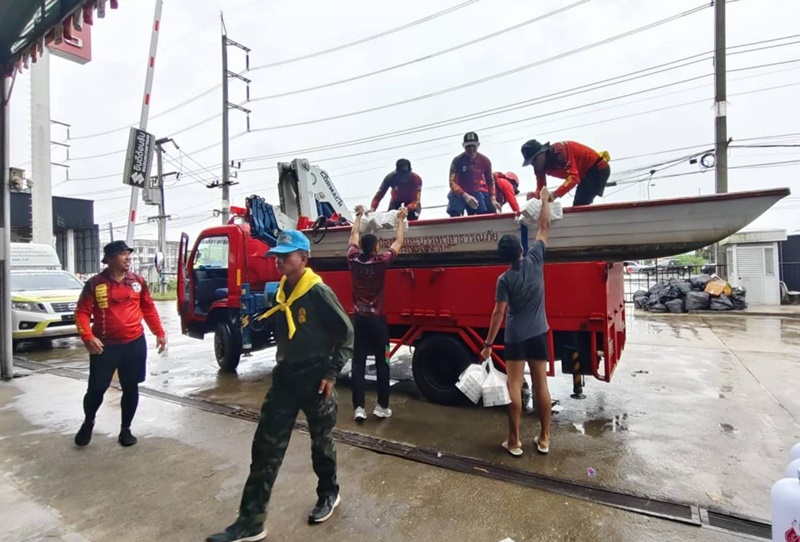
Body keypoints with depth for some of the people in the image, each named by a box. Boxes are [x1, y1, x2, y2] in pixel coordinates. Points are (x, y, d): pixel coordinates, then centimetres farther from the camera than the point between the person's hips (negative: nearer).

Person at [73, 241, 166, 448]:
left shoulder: (138, 282, 3)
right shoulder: (95, 284, -5)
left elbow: (149, 308, 10)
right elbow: (82, 313, -5)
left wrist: (159, 332, 6)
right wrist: (88, 337, -20)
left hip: (134, 344, 2)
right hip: (105, 346, -2)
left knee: (130, 388, 8)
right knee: (96, 389, 6)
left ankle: (126, 429, 25)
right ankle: (88, 423, 37)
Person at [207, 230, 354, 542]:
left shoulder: (318, 292, -17)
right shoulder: (281, 292, 5)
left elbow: (346, 334, -14)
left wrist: (332, 373, -15)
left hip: (315, 380, -6)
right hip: (285, 378, 7)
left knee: (321, 442, 14)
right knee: (265, 447, 7)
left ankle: (328, 494, 40)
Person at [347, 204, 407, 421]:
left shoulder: (353, 260, -5)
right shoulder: (380, 262, -13)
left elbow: (354, 236, 13)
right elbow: (398, 242, 1)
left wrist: (359, 216, 27)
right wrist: (400, 220, 14)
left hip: (359, 319, 3)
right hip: (377, 320, -3)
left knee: (358, 364, 6)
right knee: (382, 363, 9)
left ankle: (359, 408, 7)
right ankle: (382, 407, 15)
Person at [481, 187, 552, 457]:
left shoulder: (504, 279, -11)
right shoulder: (535, 261, -6)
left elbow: (498, 314, -12)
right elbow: (544, 228, 4)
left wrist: (488, 344, -7)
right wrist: (545, 199, 16)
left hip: (515, 337, -3)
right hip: (538, 334, 3)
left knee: (515, 387, 3)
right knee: (541, 385, 10)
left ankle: (515, 441, 10)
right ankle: (544, 438, 20)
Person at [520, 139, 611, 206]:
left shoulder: (559, 151, -31)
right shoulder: (540, 165, -5)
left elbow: (573, 177, -39)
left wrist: (555, 194, -50)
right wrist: (535, 195, -28)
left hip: (598, 168, -9)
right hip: (585, 173, 9)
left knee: (579, 205, -19)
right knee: (578, 206, 9)